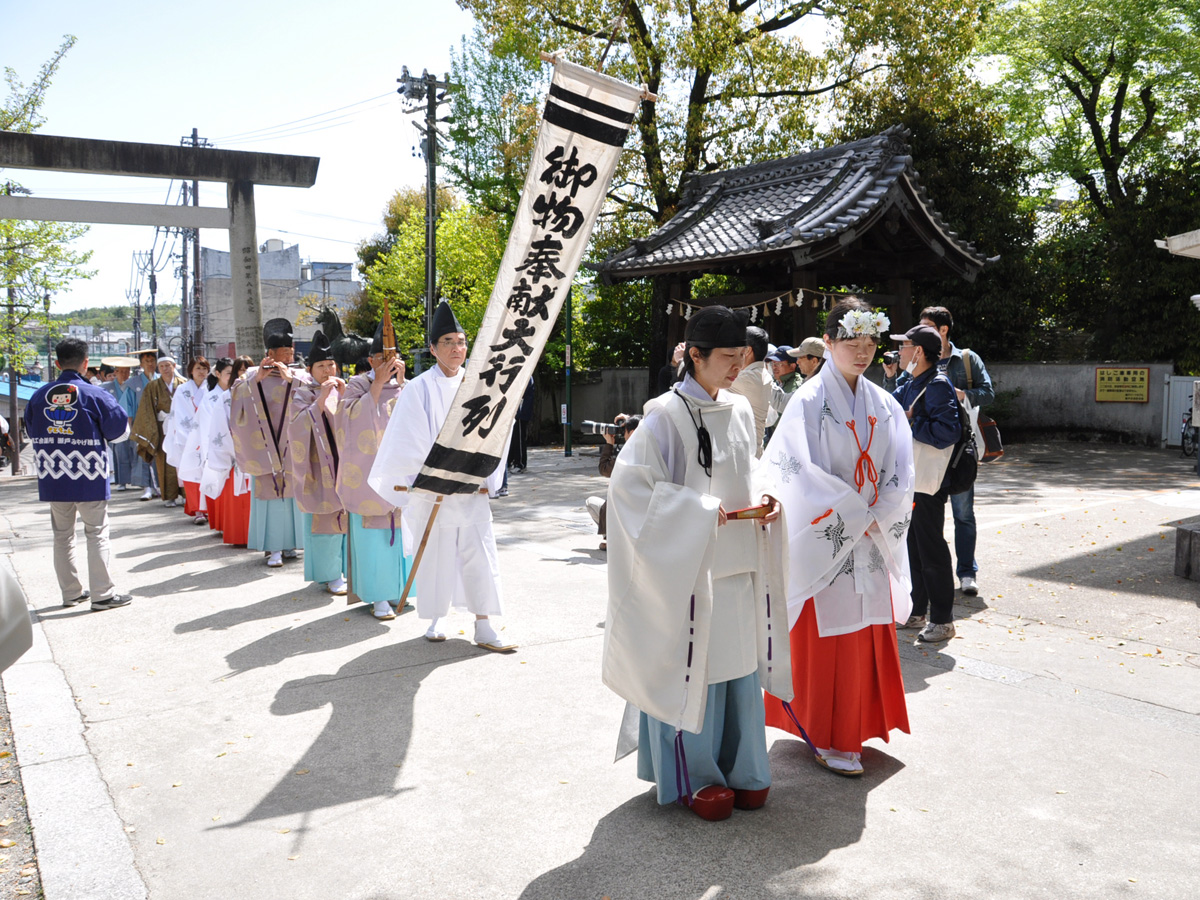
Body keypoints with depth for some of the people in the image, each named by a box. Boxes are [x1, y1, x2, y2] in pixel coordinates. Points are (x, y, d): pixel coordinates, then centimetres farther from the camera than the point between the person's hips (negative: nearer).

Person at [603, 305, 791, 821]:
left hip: (739, 564, 7)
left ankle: (739, 768, 30)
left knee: (740, 664, 14)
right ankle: (695, 776, 21)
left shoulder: (741, 411, 9)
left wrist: (765, 500, 0)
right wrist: (698, 511, -18)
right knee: (693, 668, 3)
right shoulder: (667, 415, -12)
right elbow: (629, 481, -16)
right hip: (689, 566, -6)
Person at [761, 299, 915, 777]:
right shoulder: (810, 401, -9)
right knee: (827, 636, 2)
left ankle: (856, 726, 31)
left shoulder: (884, 405, 7)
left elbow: (900, 473, 4)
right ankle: (825, 737, 17)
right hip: (825, 540, -5)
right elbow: (802, 473, -16)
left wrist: (877, 518, -10)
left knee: (868, 632, 13)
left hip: (872, 540, 6)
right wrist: (854, 516, -14)